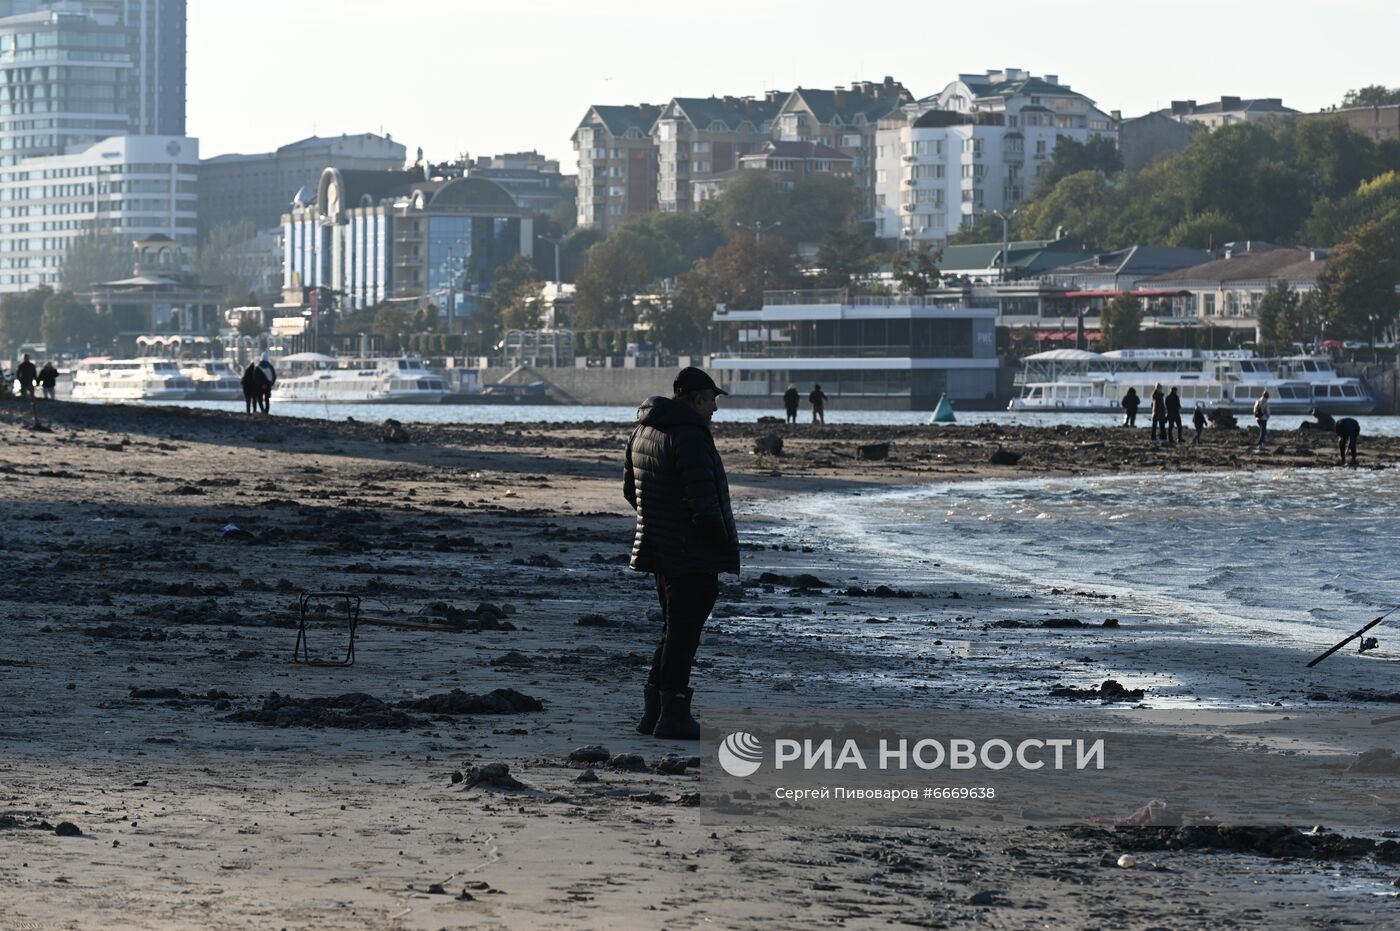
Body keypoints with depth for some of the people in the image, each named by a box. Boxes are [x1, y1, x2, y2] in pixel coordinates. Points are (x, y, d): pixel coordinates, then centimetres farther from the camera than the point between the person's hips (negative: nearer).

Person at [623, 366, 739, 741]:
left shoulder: (642, 433, 11)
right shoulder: (690, 437, -20)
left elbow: (630, 490, 21)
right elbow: (703, 503, -23)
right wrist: (723, 544, -11)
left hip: (659, 551, 9)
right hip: (693, 555, -9)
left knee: (674, 630, 19)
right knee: (683, 635, -3)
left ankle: (654, 710, 21)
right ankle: (673, 715, 0)